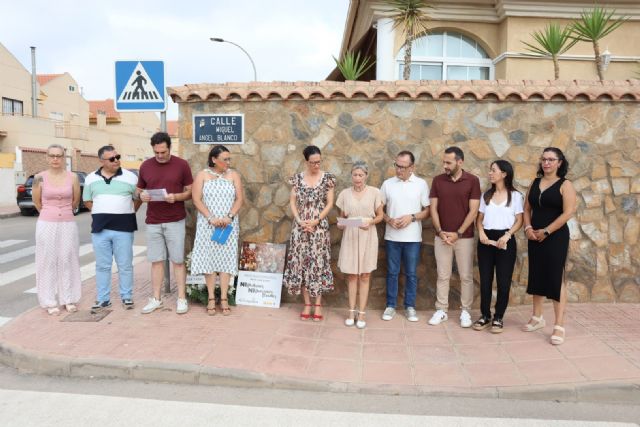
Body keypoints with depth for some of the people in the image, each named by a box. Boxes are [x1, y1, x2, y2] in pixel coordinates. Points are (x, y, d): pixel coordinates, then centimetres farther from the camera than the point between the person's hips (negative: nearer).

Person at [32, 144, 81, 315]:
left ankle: (69, 299, 16)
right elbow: (37, 202, 9)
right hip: (47, 225, -1)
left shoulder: (73, 177, -1)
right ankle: (50, 302, 13)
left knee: (67, 261, 6)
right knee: (48, 262, 4)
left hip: (68, 224, 1)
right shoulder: (40, 178, -3)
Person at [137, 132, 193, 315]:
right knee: (156, 261, 8)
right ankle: (156, 298, 18)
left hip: (175, 221, -2)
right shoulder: (145, 166, 6)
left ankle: (181, 298, 10)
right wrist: (142, 195, -8)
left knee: (178, 260, 2)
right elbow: (139, 190, 15)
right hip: (153, 222, 3)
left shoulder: (182, 165, -2)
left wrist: (176, 197, -18)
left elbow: (190, 191, 1)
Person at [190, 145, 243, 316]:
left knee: (226, 258, 1)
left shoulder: (233, 175, 5)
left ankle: (224, 298, 7)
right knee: (208, 258, 1)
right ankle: (211, 298, 11)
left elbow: (239, 199, 0)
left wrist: (229, 216, -14)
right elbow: (197, 200, -5)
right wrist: (211, 218, -15)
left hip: (228, 225, 1)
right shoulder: (202, 175, 2)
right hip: (208, 224, -1)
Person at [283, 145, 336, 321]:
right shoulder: (297, 178, 5)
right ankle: (307, 304, 13)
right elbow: (292, 202, 4)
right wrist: (300, 221, -9)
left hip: (319, 227, -2)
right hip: (300, 226, 2)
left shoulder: (327, 178, 0)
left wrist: (315, 221, -11)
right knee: (301, 262, 3)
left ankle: (318, 305, 9)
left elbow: (329, 203, -2)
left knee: (318, 262, -1)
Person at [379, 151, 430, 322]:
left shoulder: (421, 184, -1)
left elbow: (428, 210, 1)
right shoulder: (387, 184, 2)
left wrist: (412, 217, -15)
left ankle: (410, 307, 21)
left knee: (411, 274, 8)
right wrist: (389, 220, -11)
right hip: (392, 237, 1)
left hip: (413, 238, -1)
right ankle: (390, 306, 20)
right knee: (392, 272, 9)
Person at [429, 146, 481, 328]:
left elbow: (473, 210, -8)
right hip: (442, 236, 2)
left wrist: (458, 233, -13)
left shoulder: (472, 180, -5)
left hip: (464, 237, -2)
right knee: (442, 276, 8)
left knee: (466, 276, 6)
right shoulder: (438, 180, 2)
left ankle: (465, 311, 19)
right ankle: (441, 310, 18)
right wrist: (440, 231, -10)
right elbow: (433, 208, 1)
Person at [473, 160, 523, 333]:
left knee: (503, 281, 1)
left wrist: (507, 236, -17)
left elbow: (519, 221, -2)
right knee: (485, 280, 6)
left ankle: (498, 318, 14)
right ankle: (485, 316, 17)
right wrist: (481, 232, -8)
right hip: (486, 239, 3)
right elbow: (479, 218, 11)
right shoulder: (486, 195, 12)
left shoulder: (515, 195, 1)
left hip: (505, 240, -3)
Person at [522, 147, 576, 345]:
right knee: (537, 276, 12)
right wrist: (528, 228, -5)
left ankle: (559, 326, 2)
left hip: (556, 237, -5)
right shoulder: (535, 183, 10)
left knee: (555, 279, -5)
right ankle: (537, 318, 26)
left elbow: (568, 212, -14)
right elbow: (527, 208, 12)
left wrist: (546, 231, -15)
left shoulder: (565, 185, -6)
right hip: (535, 237, 6)